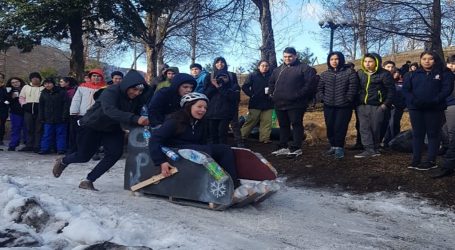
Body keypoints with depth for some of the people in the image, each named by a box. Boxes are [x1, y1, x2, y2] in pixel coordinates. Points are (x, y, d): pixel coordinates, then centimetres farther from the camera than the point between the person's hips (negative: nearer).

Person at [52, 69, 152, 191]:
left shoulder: (139, 97, -17)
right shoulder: (111, 91, -36)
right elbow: (110, 110, -52)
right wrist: (135, 119, -63)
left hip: (112, 129, 5)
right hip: (91, 126, -5)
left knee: (115, 153, -14)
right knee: (83, 156, 6)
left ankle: (88, 181, 2)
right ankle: (63, 161, 43)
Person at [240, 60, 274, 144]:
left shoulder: (271, 76, 5)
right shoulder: (253, 75, 1)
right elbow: (245, 87, -1)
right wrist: (251, 95, -8)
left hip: (268, 103, 3)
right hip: (255, 103, -2)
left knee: (267, 121, 2)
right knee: (251, 120, -1)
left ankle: (265, 138, 10)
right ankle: (242, 136, 8)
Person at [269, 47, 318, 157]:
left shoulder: (304, 68, -3)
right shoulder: (277, 70, 18)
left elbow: (311, 83, -13)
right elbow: (271, 83, 31)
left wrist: (300, 94, -16)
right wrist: (272, 93, 15)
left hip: (296, 103, -6)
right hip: (280, 103, 6)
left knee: (296, 125, -2)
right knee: (283, 125, 12)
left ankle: (296, 148, 3)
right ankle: (283, 147, 20)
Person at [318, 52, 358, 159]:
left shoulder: (349, 72, -3)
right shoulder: (325, 74, 12)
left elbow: (353, 88, -8)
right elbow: (320, 88, 17)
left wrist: (347, 99, -12)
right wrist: (323, 98, 5)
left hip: (344, 106, -5)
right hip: (329, 106, 5)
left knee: (340, 127, -8)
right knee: (330, 127, 8)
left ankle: (339, 148, 3)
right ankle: (333, 146, 20)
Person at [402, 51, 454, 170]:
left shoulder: (444, 73, 4)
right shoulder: (412, 75, 11)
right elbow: (405, 90, 2)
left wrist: (434, 101, -20)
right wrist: (414, 101, -16)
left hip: (435, 109, -2)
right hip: (416, 108, 2)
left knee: (433, 134, 2)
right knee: (417, 134, 6)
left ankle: (431, 161, 5)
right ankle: (416, 160, 11)